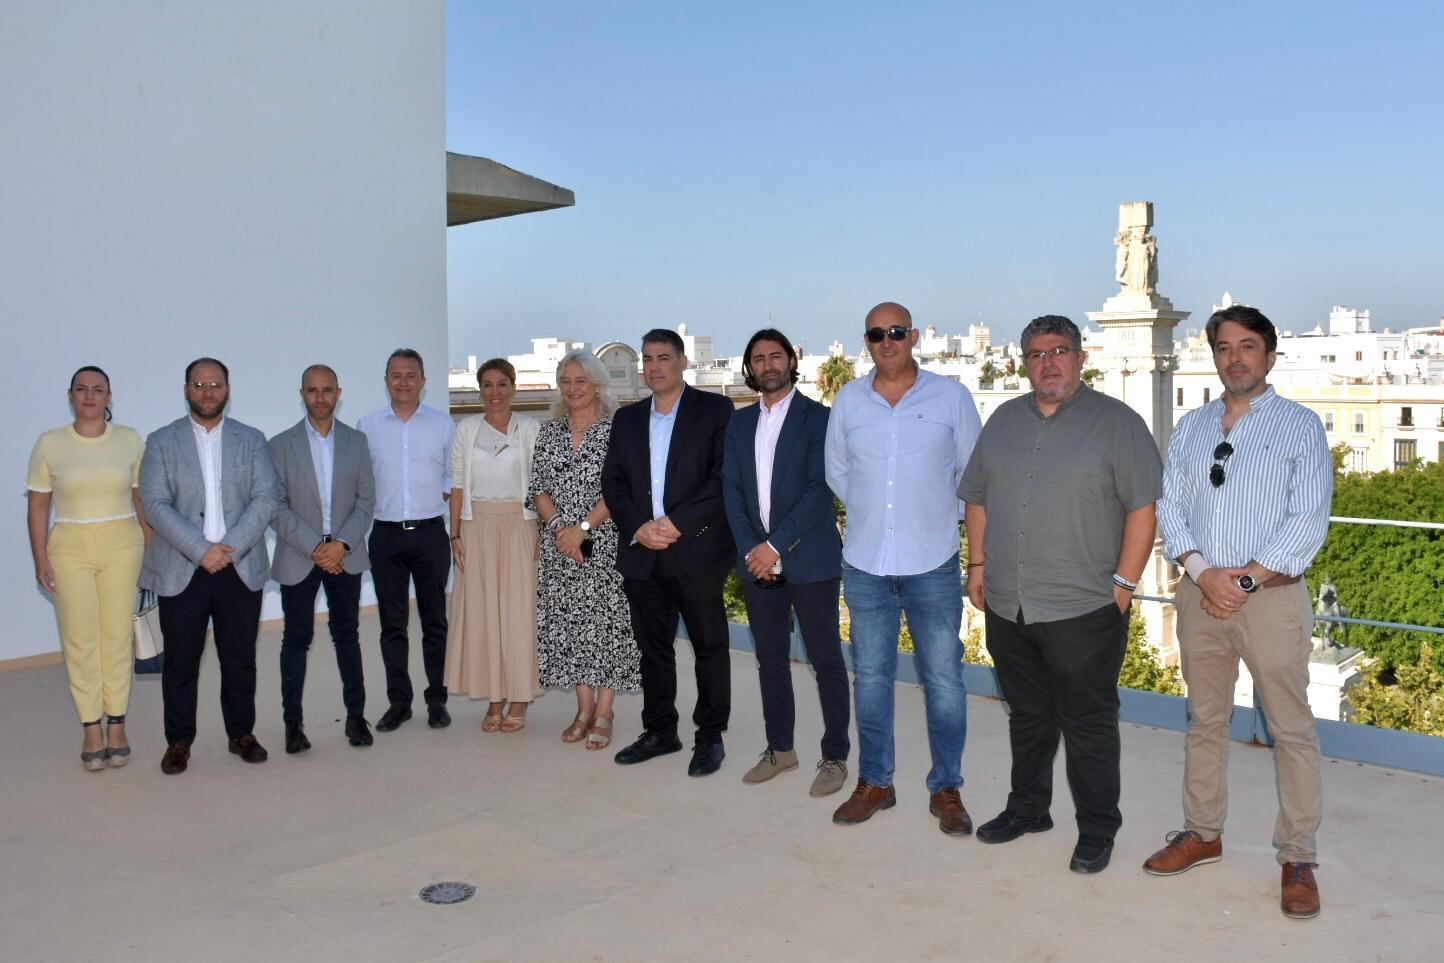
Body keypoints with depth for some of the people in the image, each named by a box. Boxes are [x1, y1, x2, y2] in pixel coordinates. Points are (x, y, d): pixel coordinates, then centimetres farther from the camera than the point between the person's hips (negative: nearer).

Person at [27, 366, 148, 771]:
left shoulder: (130, 440, 1)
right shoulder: (50, 444, 0)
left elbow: (144, 499, 5)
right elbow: (37, 506, 3)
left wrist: (152, 550, 1)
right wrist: (41, 559, -3)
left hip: (121, 545, 0)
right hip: (70, 548, 0)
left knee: (117, 636, 4)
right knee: (79, 640, 2)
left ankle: (117, 725, 14)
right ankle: (92, 729, 11)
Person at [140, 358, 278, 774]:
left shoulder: (252, 440, 8)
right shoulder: (161, 442, 4)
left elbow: (266, 499, -2)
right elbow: (155, 505, -6)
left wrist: (231, 547, -15)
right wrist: (202, 551, -17)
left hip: (240, 568, 1)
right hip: (181, 570, -1)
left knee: (240, 658, 8)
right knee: (180, 661, 5)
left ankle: (242, 733, 22)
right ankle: (179, 741, 18)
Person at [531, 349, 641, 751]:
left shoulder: (616, 430, -4)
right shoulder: (549, 432, 9)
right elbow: (540, 489, 7)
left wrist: (582, 528, -15)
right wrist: (559, 527, -8)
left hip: (606, 542, -4)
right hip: (560, 544, 4)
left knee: (606, 619, -2)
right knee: (568, 620, 6)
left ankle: (604, 712, 9)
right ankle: (584, 708, 17)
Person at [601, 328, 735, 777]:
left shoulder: (715, 409, 0)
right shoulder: (627, 419, 14)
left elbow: (724, 477, -9)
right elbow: (612, 482, 10)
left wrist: (677, 523, -15)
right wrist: (638, 528, -7)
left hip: (697, 550, -4)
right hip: (641, 553, 5)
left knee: (709, 646, 3)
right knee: (653, 647, 12)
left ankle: (710, 736, 15)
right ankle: (660, 731, 25)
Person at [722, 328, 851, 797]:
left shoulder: (818, 418, -4)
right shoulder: (739, 422, 12)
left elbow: (819, 490, -12)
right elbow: (731, 490, 7)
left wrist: (775, 545, -17)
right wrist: (750, 548, -7)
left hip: (809, 559, -5)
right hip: (756, 560, 5)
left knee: (826, 659, 2)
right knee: (770, 657, 12)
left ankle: (835, 756, 13)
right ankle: (780, 748, 25)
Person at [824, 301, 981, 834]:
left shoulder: (950, 395, -1)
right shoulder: (848, 400, 5)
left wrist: (943, 516, 7)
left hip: (932, 564, -2)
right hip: (865, 563, 2)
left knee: (944, 678, 2)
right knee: (870, 675, 10)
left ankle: (946, 789, 16)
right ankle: (874, 782, 23)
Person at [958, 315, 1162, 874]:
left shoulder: (1116, 423, -5)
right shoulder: (1004, 421, 12)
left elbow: (1142, 508, -8)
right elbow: (978, 499, 17)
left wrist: (1123, 585, -12)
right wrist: (978, 565, 11)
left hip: (1083, 610, -5)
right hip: (1007, 607, 5)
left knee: (1088, 724, 4)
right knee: (1027, 716, 18)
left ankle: (1097, 829, 19)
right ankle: (1027, 808, 33)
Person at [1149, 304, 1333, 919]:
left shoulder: (1299, 426, -1)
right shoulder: (1191, 428, 11)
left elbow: (1308, 521, -8)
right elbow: (1169, 507, 6)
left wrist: (1245, 579, -15)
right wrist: (1203, 572, -10)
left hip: (1271, 595, -4)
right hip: (1199, 593, 4)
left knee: (1292, 729, 1)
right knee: (1204, 721, 13)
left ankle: (1298, 858, 12)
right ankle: (1203, 833, 27)